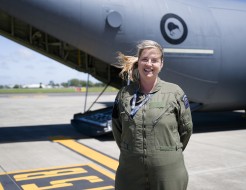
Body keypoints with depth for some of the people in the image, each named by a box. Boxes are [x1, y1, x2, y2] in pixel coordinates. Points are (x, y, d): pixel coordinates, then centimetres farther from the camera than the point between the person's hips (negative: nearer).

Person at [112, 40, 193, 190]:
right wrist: (130, 153, 10)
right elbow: (117, 130, 12)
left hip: (168, 171, -1)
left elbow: (186, 128, 5)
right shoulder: (124, 94, 2)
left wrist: (172, 152, 11)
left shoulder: (175, 92, -3)